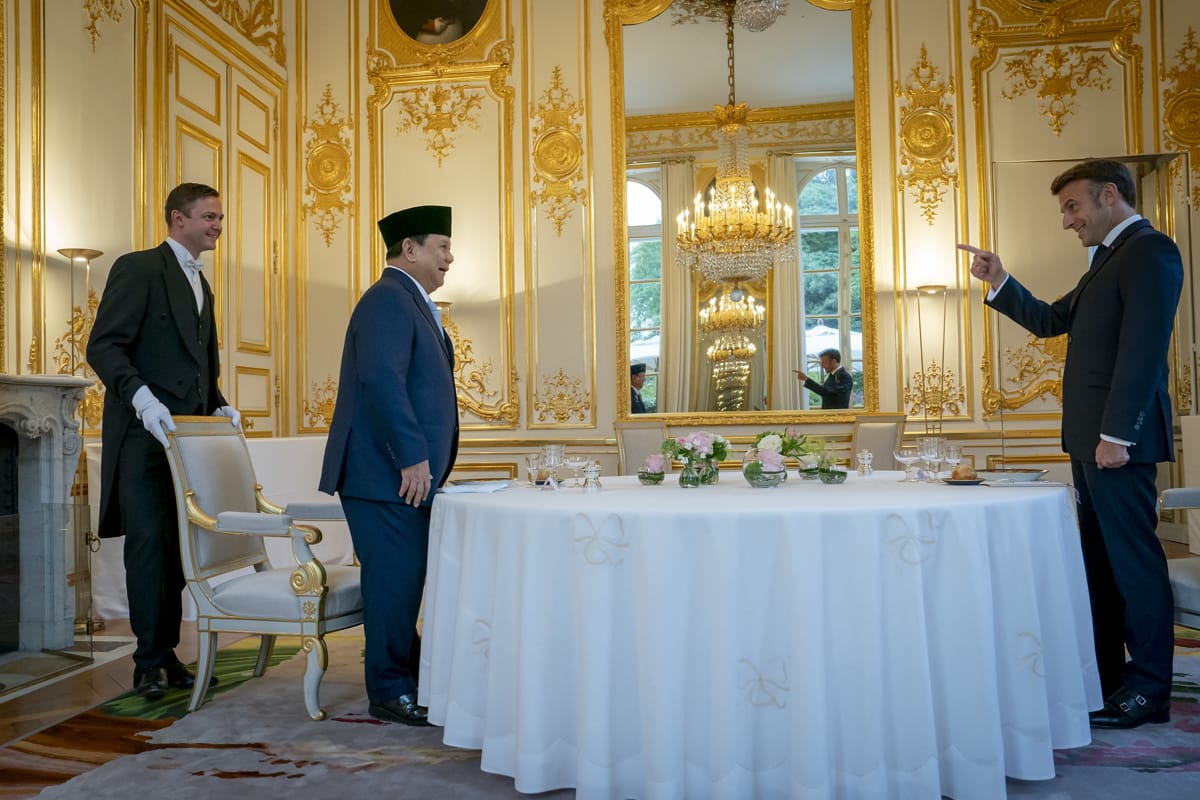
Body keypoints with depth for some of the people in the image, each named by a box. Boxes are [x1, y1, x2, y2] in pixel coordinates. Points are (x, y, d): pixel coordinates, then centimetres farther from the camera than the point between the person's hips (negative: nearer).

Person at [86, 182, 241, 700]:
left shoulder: (201, 286, 21)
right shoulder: (138, 268, -3)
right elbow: (103, 346, -13)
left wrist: (219, 406, 10)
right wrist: (142, 398, -26)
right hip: (144, 434, -7)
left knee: (179, 547, 7)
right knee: (149, 543, -5)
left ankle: (166, 653, 16)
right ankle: (150, 662, 6)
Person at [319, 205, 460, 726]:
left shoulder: (410, 301, 20)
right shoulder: (388, 299, -13)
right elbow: (382, 380, -25)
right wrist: (413, 456, -25)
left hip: (407, 470, 10)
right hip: (388, 471, -10)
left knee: (406, 576, 16)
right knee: (395, 577, -3)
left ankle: (409, 671, 28)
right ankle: (389, 692, 9)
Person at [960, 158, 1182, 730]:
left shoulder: (1149, 251, -9)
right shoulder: (1110, 259, 21)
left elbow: (1143, 350, -18)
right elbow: (1050, 321, 24)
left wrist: (1116, 434, -22)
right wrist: (999, 282, 11)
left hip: (1118, 439, -9)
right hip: (1091, 439, 10)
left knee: (1133, 558, -3)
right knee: (1100, 557, 12)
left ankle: (1148, 690, 7)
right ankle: (1105, 676, 20)